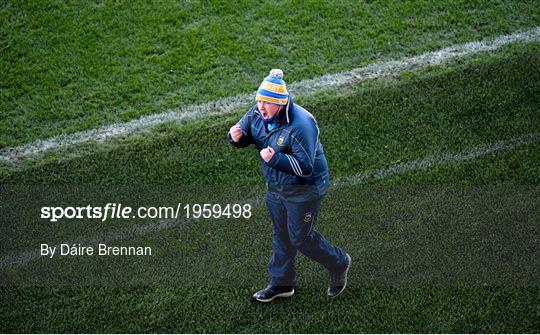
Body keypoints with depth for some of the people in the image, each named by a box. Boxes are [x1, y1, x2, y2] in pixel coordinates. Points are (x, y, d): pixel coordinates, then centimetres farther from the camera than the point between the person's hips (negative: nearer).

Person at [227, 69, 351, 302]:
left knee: (301, 238, 6)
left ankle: (339, 264, 33)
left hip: (303, 191, -7)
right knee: (281, 235, 20)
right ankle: (282, 283, 39)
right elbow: (244, 137, 2)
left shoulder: (301, 125, -32)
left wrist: (275, 158, -42)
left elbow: (305, 167, -32)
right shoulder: (258, 112, -9)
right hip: (275, 187, 8)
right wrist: (236, 136, -22)